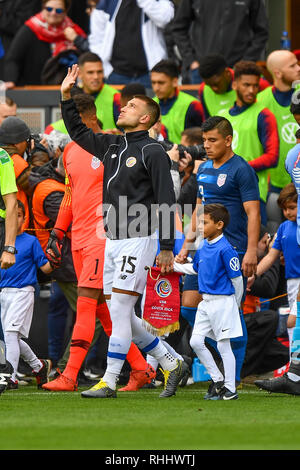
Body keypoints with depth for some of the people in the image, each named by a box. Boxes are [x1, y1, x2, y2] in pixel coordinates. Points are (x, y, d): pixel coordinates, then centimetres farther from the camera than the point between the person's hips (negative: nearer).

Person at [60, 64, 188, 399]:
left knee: (119, 311, -10)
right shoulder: (112, 146, 14)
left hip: (138, 240, -8)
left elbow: (166, 202, -10)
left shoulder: (152, 152, -8)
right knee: (121, 315, 8)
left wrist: (167, 247, -15)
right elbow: (78, 132, 26)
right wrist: (66, 96, 16)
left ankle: (109, 382, -8)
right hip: (113, 242, 8)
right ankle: (171, 365, 18)